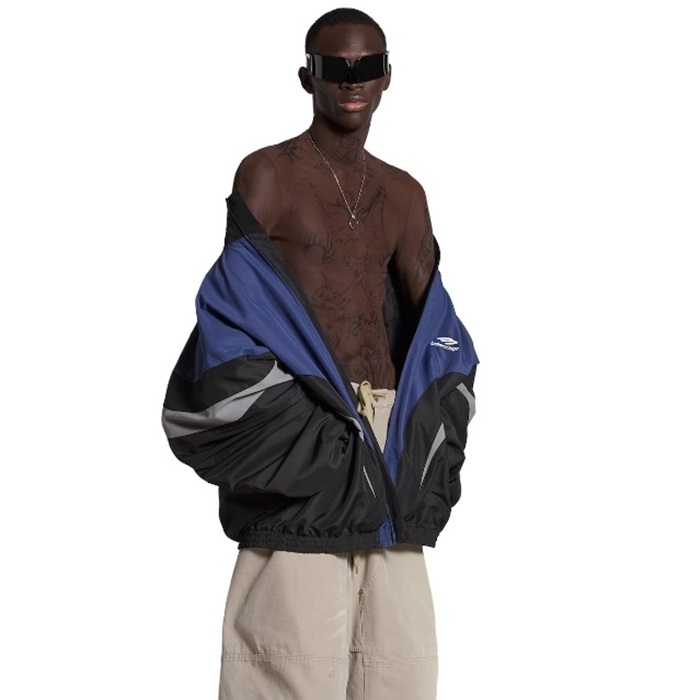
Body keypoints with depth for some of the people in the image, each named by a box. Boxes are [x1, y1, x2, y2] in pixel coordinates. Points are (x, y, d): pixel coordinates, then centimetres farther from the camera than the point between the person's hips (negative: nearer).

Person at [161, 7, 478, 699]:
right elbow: (230, 330, -9)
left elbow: (437, 336, 19)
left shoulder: (403, 195, 16)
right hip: (303, 428, -5)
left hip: (391, 430, 6)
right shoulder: (268, 175, -1)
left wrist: (427, 453, 6)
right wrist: (319, 447, -15)